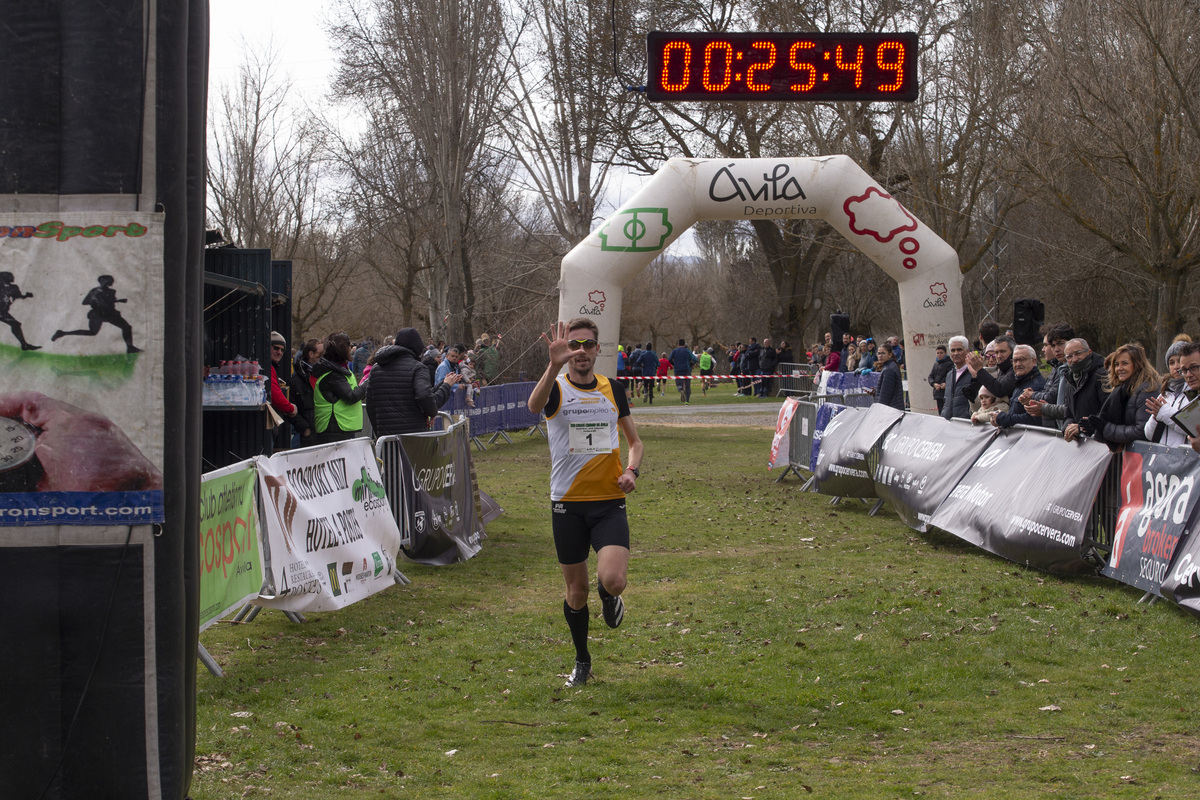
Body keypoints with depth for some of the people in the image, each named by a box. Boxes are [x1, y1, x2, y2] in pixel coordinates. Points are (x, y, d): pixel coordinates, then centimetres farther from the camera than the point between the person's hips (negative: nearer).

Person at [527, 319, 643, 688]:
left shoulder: (613, 389, 7)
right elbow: (534, 405, -29)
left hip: (610, 502, 1)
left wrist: (632, 470, -3)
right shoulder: (556, 388, -3)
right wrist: (555, 365, -45)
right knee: (576, 591, 7)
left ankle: (609, 597, 19)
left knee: (613, 581, -19)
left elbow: (634, 440, 18)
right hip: (568, 504, -1)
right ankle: (582, 661, 30)